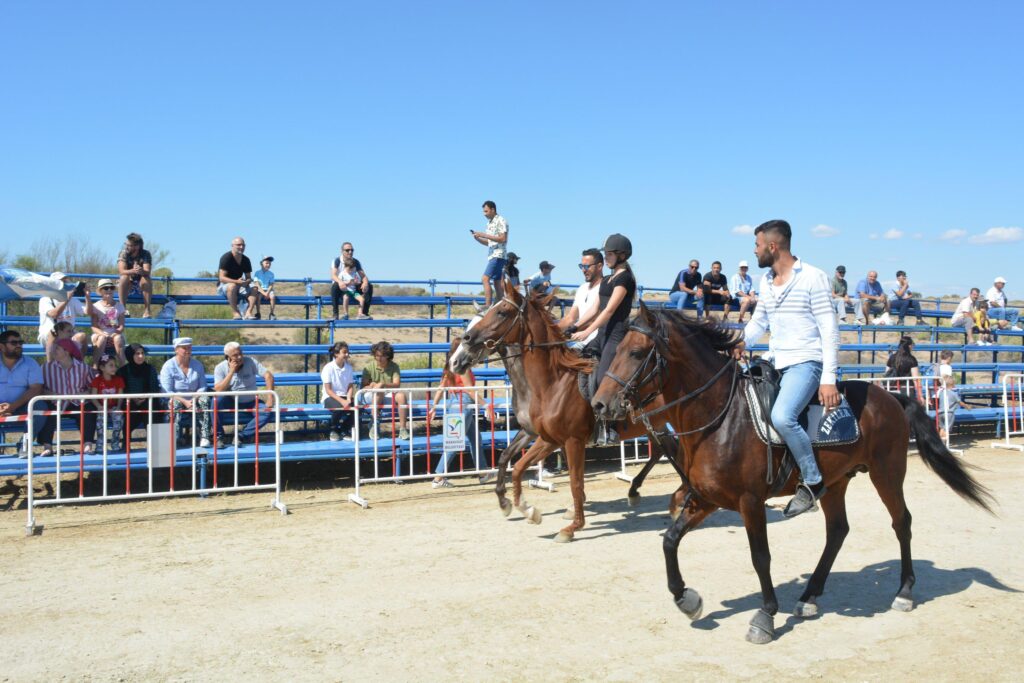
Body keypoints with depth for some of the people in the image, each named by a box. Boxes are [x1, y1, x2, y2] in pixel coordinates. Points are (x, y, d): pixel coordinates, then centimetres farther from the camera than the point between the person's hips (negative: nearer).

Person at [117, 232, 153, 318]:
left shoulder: (146, 254, -9)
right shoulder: (123, 253, -9)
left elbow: (147, 272, -24)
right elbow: (121, 271, -24)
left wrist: (141, 271, -48)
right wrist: (133, 271, -45)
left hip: (141, 286, 0)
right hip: (126, 286, 0)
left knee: (146, 278, -30)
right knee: (124, 277, -30)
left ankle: (147, 310, -32)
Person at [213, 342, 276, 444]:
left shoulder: (250, 361, -10)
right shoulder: (220, 368, -9)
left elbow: (268, 376, -15)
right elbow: (218, 390, -22)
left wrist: (270, 398, -24)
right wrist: (231, 372, -26)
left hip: (251, 402, 0)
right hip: (232, 403, 0)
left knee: (267, 411, -28)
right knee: (218, 400, -32)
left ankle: (241, 436, -19)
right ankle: (218, 436, -19)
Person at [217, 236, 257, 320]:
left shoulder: (246, 260, 4)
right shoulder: (226, 257, -14)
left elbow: (249, 277, 6)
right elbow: (222, 278, -21)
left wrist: (246, 282, -20)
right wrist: (237, 281, -35)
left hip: (239, 286, 6)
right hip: (223, 286, -6)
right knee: (232, 286, -39)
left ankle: (248, 313, -31)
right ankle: (235, 313, -35)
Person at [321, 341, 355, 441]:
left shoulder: (349, 367, 4)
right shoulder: (328, 368, -10)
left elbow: (351, 386, 2)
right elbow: (328, 390, -13)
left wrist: (348, 399, -18)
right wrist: (341, 401, -24)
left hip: (344, 396, 4)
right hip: (330, 397, -4)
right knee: (339, 408, -36)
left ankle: (345, 431, 1)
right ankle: (334, 431, -4)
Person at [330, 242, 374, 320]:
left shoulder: (356, 262, 0)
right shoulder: (337, 261, -10)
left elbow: (363, 276, -7)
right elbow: (333, 275, -22)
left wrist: (365, 282, -32)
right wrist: (340, 282, -45)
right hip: (341, 287, -3)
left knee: (369, 286, -19)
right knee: (335, 285, -38)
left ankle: (364, 313, -23)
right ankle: (335, 314, -36)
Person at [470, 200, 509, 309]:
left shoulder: (501, 221, -8)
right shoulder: (489, 223, 18)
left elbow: (502, 239, -18)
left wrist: (484, 235, -19)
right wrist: (477, 238, 4)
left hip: (498, 255, -9)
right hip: (492, 255, 9)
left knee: (485, 279, -18)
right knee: (497, 282, 9)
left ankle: (487, 305, -23)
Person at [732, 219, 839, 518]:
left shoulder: (813, 278, -9)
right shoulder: (766, 281, 13)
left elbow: (829, 329, -11)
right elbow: (759, 320, 23)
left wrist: (829, 378, -17)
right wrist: (743, 342, 0)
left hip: (806, 362, -9)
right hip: (774, 363, 9)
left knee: (781, 416, -30)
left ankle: (813, 482, -13)